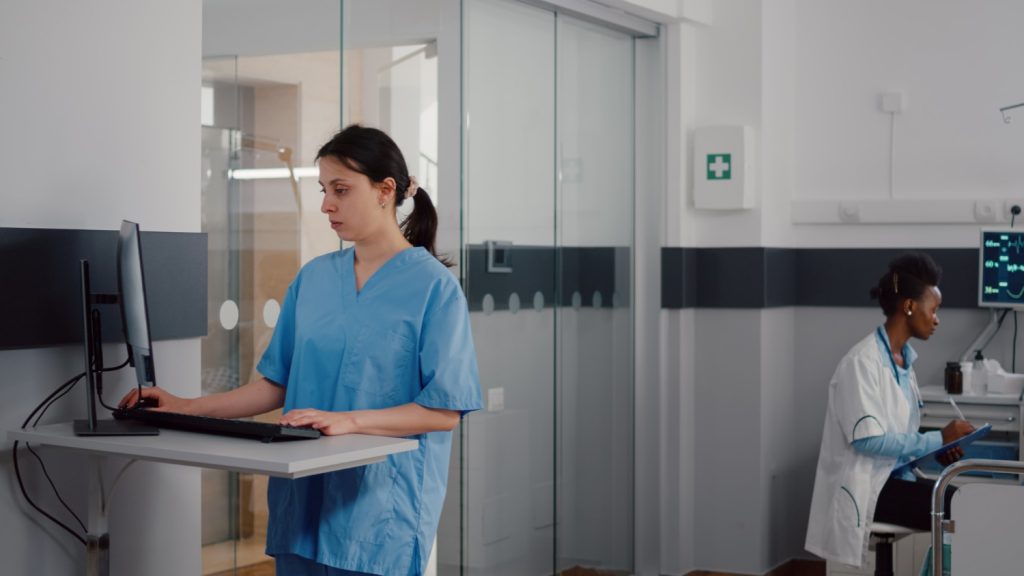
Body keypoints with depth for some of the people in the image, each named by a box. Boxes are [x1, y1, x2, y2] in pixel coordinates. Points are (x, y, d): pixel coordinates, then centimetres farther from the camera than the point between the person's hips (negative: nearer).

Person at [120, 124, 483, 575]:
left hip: (380, 509, -5)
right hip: (302, 501, 5)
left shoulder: (434, 286, -8)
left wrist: (350, 421, -20)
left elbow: (444, 410, -11)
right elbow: (278, 384, 12)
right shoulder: (314, 277, 9)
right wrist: (189, 408, 3)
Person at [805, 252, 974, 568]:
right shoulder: (863, 361, -17)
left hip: (895, 475, 8)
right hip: (865, 486, -8)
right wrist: (938, 439, -18)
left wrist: (939, 447, -1)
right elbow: (870, 440, -23)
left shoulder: (904, 358, 9)